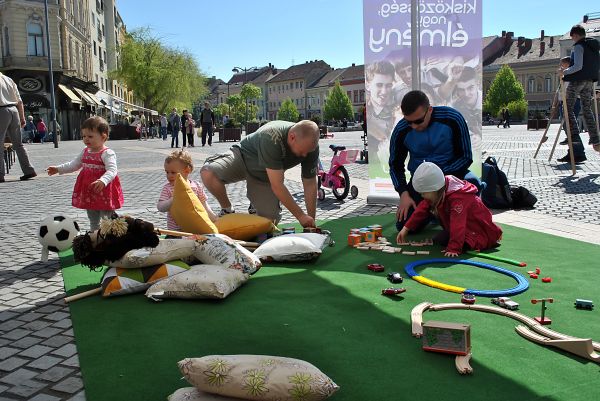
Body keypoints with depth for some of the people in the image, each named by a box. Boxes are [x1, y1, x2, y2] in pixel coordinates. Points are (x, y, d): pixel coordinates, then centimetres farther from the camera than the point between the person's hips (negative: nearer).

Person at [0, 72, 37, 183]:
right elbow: (19, 101, 13)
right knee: (18, 144, 10)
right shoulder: (9, 80, 17)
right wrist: (22, 118, 15)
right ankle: (29, 170, 6)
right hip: (14, 110, 6)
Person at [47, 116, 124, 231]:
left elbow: (112, 171, -29)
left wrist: (102, 181, -46)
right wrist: (58, 169, 16)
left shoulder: (107, 153, -17)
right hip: (88, 192, 8)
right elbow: (74, 164, 20)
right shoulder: (85, 152, 8)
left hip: (104, 192, -8)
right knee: (93, 220, 23)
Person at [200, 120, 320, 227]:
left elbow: (310, 185, -13)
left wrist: (311, 222, -16)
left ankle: (256, 206, 26)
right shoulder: (272, 138, -40)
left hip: (265, 176, 4)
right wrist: (300, 215, -37)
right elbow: (277, 186, -39)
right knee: (208, 173, -32)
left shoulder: (310, 145, -23)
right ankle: (227, 210, -5)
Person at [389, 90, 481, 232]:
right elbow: (395, 165, 1)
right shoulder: (401, 131, -14)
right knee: (405, 225, -15)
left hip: (451, 171, -1)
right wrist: (404, 194, -14)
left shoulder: (452, 119, -19)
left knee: (472, 183, -36)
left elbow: (466, 157, -12)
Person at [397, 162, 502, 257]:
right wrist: (406, 228, -3)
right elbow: (422, 210, 0)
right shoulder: (435, 194, -7)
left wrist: (454, 248, -42)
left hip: (478, 228, -8)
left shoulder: (457, 199, -35)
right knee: (438, 240, -6)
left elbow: (457, 225, -39)